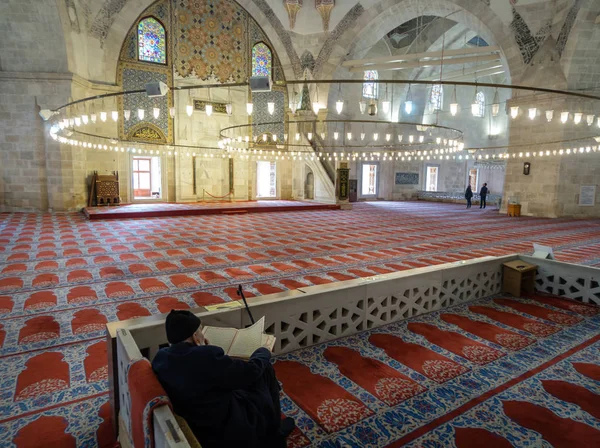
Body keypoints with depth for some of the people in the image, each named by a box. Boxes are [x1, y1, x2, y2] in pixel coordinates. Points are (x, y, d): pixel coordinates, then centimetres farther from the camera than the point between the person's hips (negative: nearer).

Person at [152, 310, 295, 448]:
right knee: (264, 370, 7)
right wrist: (264, 351, 1)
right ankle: (273, 435, 26)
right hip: (228, 430, -7)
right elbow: (252, 370, -18)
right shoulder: (207, 356, -31)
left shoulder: (160, 357, -9)